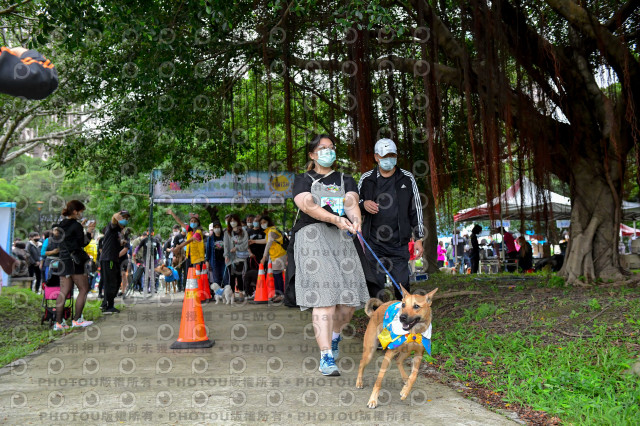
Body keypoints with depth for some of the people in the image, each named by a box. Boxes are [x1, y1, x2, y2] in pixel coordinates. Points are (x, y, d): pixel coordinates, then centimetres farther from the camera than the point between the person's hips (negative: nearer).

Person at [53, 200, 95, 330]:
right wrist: (89, 232, 5)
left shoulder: (61, 225, 13)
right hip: (75, 261, -8)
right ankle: (77, 320, 2)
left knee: (64, 291, 7)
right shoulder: (76, 226, -11)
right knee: (84, 289, 3)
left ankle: (58, 322, 6)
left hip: (63, 260, 8)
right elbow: (82, 243, -8)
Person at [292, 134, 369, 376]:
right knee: (324, 298, -15)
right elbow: (308, 206, -9)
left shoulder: (345, 180, 21)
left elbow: (351, 202, -1)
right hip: (313, 238, -3)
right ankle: (326, 358, -12)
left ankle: (334, 336, 32)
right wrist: (336, 219, -25)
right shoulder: (303, 180, 11)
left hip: (342, 239, 4)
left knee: (349, 300, 1)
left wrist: (355, 219, -25)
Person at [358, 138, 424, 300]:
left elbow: (416, 209, 9)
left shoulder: (407, 178, 7)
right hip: (374, 243, 0)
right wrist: (363, 204, -8)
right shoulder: (366, 179, 7)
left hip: (399, 244, 0)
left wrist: (419, 238, 5)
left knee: (402, 284, 2)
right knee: (375, 285, 2)